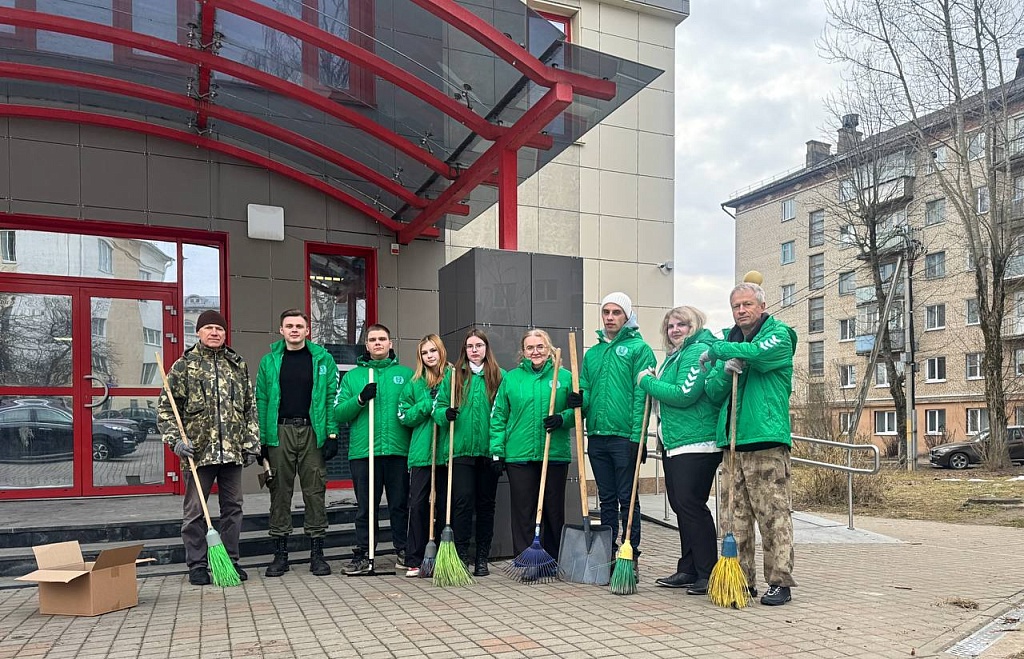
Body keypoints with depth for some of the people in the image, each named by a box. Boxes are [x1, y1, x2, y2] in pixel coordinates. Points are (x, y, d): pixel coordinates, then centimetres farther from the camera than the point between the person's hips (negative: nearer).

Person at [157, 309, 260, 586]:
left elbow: (250, 407, 13)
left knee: (232, 507, 9)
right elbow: (165, 408, 0)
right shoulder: (184, 365, 1)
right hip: (198, 450, -3)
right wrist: (176, 439, -12)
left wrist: (251, 443, 7)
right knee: (195, 511, 4)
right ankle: (197, 566, 16)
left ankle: (230, 561, 21)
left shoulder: (238, 365, 10)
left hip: (233, 451, 3)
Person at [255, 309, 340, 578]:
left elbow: (332, 398, 1)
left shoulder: (322, 359, 4)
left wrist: (332, 434, -6)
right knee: (280, 492, 6)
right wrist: (261, 439, 1)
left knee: (315, 492, 3)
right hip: (279, 432, 1)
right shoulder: (269, 361, 8)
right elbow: (262, 401, 6)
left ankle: (317, 553, 12)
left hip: (313, 432, -1)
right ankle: (280, 553, 15)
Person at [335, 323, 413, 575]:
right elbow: (339, 413, 4)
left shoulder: (406, 374, 10)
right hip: (363, 451, 0)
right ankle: (362, 555, 14)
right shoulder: (352, 377, 12)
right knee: (365, 506, 5)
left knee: (400, 504, 6)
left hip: (399, 450, 0)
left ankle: (403, 551, 18)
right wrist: (360, 399, -12)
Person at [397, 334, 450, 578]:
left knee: (444, 505, 7)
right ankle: (414, 560, 7)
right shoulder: (414, 384, 9)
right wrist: (427, 406, -9)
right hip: (421, 452, 1)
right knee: (418, 505, 0)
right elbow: (404, 416, 5)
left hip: (447, 452, -1)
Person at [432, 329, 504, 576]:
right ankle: (461, 556, 1)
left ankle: (482, 558, 18)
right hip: (461, 450, -1)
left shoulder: (499, 376, 6)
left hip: (488, 451, 1)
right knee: (463, 500, -8)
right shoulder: (453, 376, 7)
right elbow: (438, 407, 7)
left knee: (486, 503, 8)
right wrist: (446, 414, -17)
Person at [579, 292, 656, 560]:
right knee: (606, 498, 13)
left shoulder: (639, 348, -1)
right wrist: (578, 400, -9)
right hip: (596, 436, 6)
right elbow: (585, 393, 16)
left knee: (627, 498, 1)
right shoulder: (592, 353, 17)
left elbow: (642, 394, -9)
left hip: (625, 436, -6)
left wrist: (638, 435, -16)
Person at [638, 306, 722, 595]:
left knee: (692, 505, -9)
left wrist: (648, 382, -8)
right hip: (674, 442, 10)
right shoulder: (673, 356, 20)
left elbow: (684, 394, -19)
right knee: (680, 506, 13)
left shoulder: (699, 351, -10)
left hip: (696, 443, -10)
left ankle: (707, 574, 0)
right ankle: (688, 570, 22)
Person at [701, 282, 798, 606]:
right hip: (732, 440, 6)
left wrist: (715, 351, -6)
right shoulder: (730, 341, 20)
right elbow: (713, 391, 14)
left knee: (774, 513, -5)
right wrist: (725, 371, -8)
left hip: (767, 439, -6)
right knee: (736, 516, 8)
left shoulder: (778, 335, 1)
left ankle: (780, 581, 3)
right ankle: (742, 579, 16)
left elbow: (756, 352, -22)